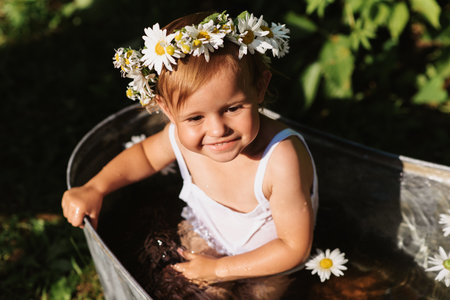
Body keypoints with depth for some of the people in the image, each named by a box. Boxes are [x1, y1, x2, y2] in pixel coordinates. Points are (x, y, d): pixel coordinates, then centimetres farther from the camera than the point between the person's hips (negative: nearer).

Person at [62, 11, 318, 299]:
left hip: (263, 265, -4)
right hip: (203, 236, 4)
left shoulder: (281, 160, -42)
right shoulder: (183, 133, -26)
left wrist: (219, 269, -23)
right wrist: (94, 189, -12)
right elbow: (146, 153, 1)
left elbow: (296, 248, -29)